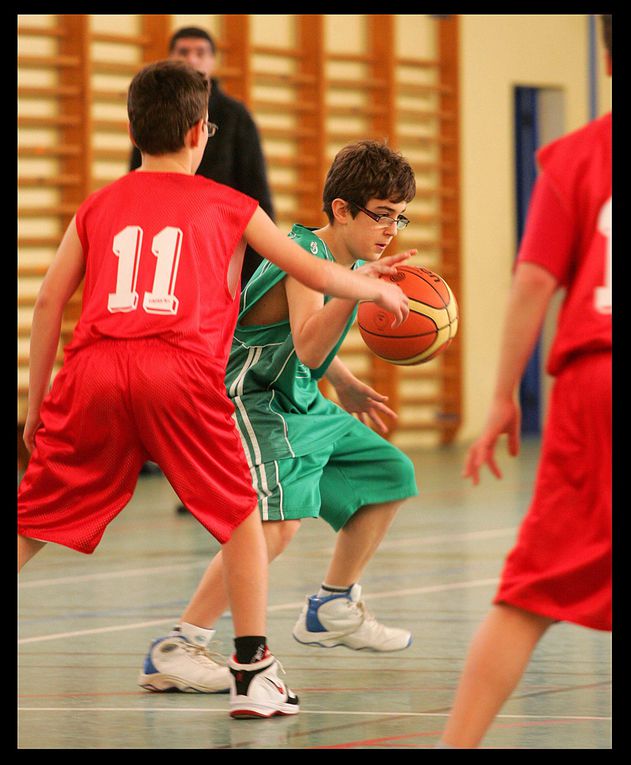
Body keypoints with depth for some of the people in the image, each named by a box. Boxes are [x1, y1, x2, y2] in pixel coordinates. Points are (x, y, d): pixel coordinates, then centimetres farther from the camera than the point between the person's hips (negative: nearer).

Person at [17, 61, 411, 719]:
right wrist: (380, 290, 44)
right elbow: (317, 276, 24)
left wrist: (36, 404, 22)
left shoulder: (99, 206, 23)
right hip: (180, 370, -2)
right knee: (242, 518, 15)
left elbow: (49, 301, 16)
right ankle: (253, 675, 12)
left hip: (94, 368, 2)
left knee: (31, 521, 9)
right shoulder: (228, 207, 19)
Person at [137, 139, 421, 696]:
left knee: (390, 475, 19)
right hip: (250, 402, -10)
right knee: (277, 521, -30)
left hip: (301, 405, 10)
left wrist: (346, 387, 24)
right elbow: (308, 348, -36)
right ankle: (173, 652, -29)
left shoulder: (351, 261, 9)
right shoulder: (305, 256, -20)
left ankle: (333, 611, 34)